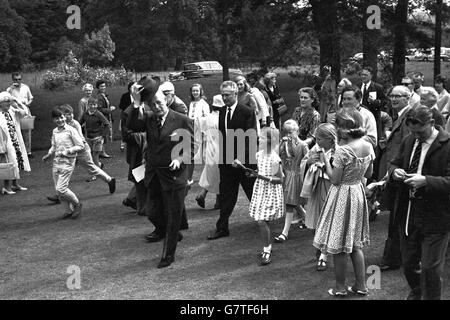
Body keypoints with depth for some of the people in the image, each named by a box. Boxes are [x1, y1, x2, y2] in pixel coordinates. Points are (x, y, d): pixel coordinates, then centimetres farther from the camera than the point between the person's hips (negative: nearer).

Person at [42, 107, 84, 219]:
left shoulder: (71, 130, -8)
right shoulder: (54, 131, 11)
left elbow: (81, 146, -8)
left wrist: (67, 151, -17)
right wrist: (48, 155, 9)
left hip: (67, 162, -7)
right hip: (56, 162, 7)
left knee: (61, 189, -13)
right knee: (58, 190, 6)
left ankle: (77, 204, 8)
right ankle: (68, 210, 21)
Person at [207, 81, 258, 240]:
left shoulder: (247, 112, -10)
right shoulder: (222, 112, 9)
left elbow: (251, 139, -13)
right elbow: (221, 135, 12)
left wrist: (240, 158, -20)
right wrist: (221, 156, 4)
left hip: (245, 161, -5)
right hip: (227, 161, 5)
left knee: (253, 193, 8)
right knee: (226, 195, 9)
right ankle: (222, 228, 15)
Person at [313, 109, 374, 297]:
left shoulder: (342, 150, -23)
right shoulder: (368, 146, -2)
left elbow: (335, 179, -18)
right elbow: (368, 174, 8)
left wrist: (325, 160, -7)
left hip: (342, 195, -7)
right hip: (358, 194, 7)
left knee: (339, 246, 7)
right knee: (355, 243, 19)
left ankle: (340, 288, 16)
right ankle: (360, 285, 24)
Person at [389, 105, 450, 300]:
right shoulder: (409, 141, 7)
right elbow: (394, 164, 17)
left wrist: (426, 181, -31)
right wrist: (395, 171, -6)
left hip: (434, 217, -6)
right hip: (407, 213, 6)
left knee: (430, 269, 4)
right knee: (408, 263, 20)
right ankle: (416, 293, 45)